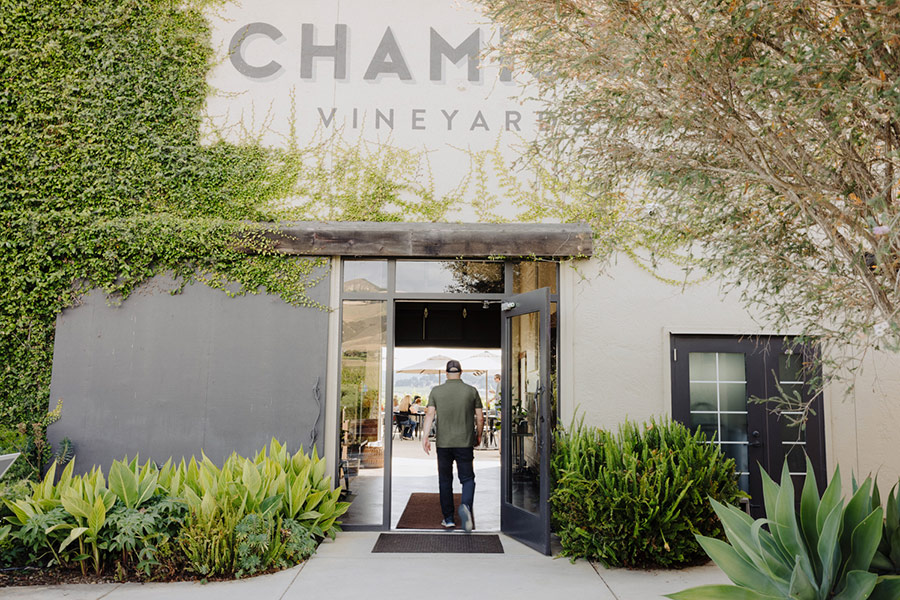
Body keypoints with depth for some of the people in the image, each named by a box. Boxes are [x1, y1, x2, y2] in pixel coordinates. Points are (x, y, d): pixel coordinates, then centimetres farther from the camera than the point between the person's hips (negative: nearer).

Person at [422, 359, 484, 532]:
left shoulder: (436, 391, 0)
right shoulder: (471, 391, 0)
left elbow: (430, 414, -9)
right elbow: (480, 417, 1)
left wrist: (425, 435, -9)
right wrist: (478, 435, 14)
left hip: (443, 443, 1)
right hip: (465, 442, -1)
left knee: (445, 481, 12)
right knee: (467, 478, 7)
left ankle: (448, 518, 16)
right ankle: (466, 505, -21)